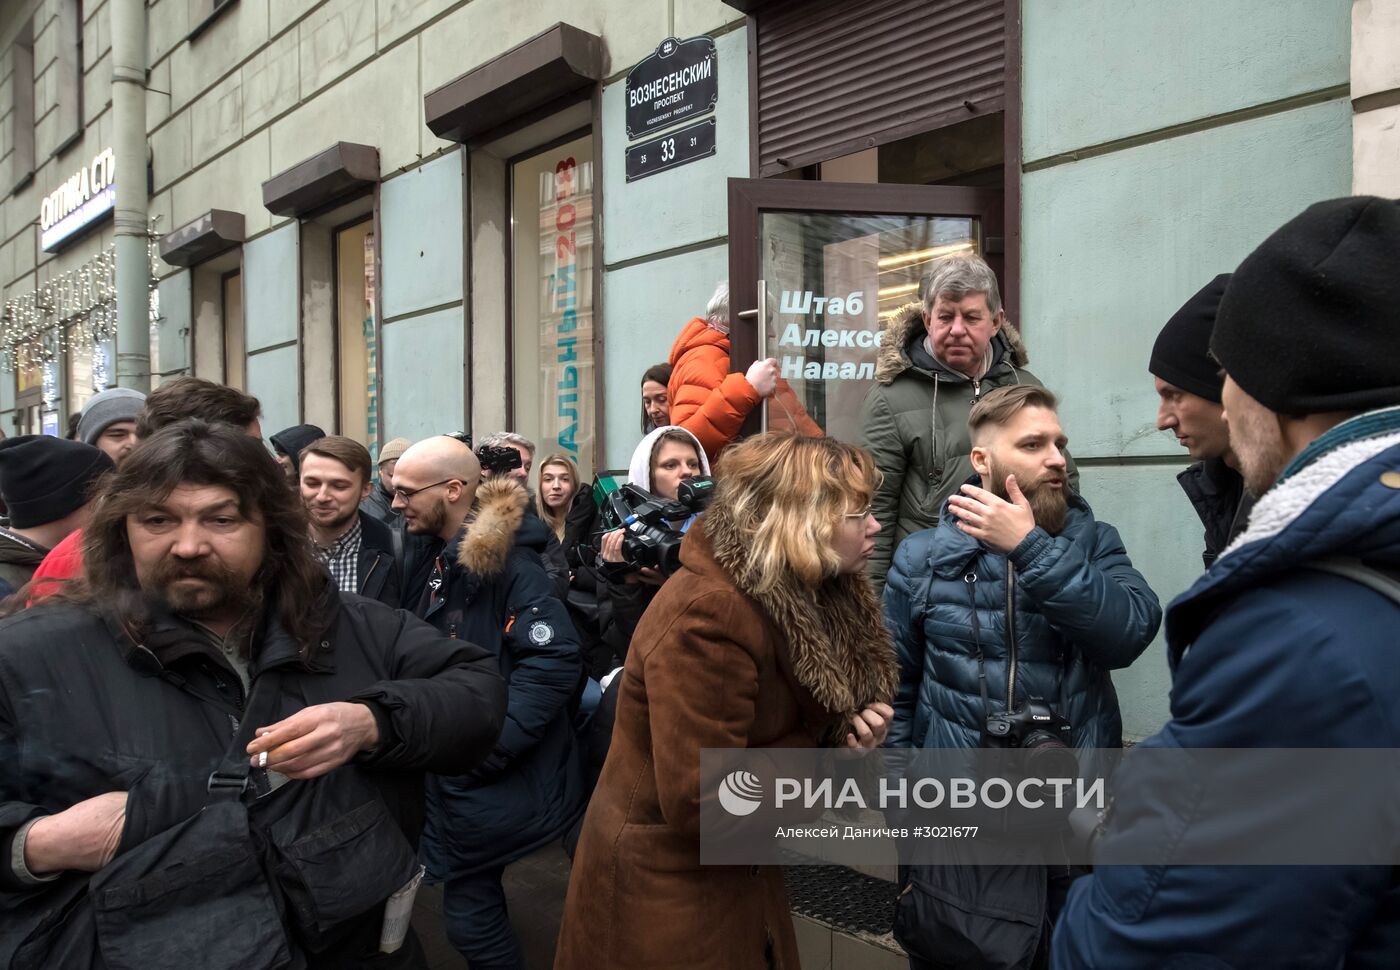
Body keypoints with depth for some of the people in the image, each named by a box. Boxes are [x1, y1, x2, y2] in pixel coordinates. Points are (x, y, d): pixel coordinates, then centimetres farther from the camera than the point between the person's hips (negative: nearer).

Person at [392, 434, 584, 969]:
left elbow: (553, 659, -27)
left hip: (491, 776, -8)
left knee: (470, 915, 4)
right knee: (472, 902, 21)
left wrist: (487, 745, -26)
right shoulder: (434, 559, 8)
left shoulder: (508, 561, -20)